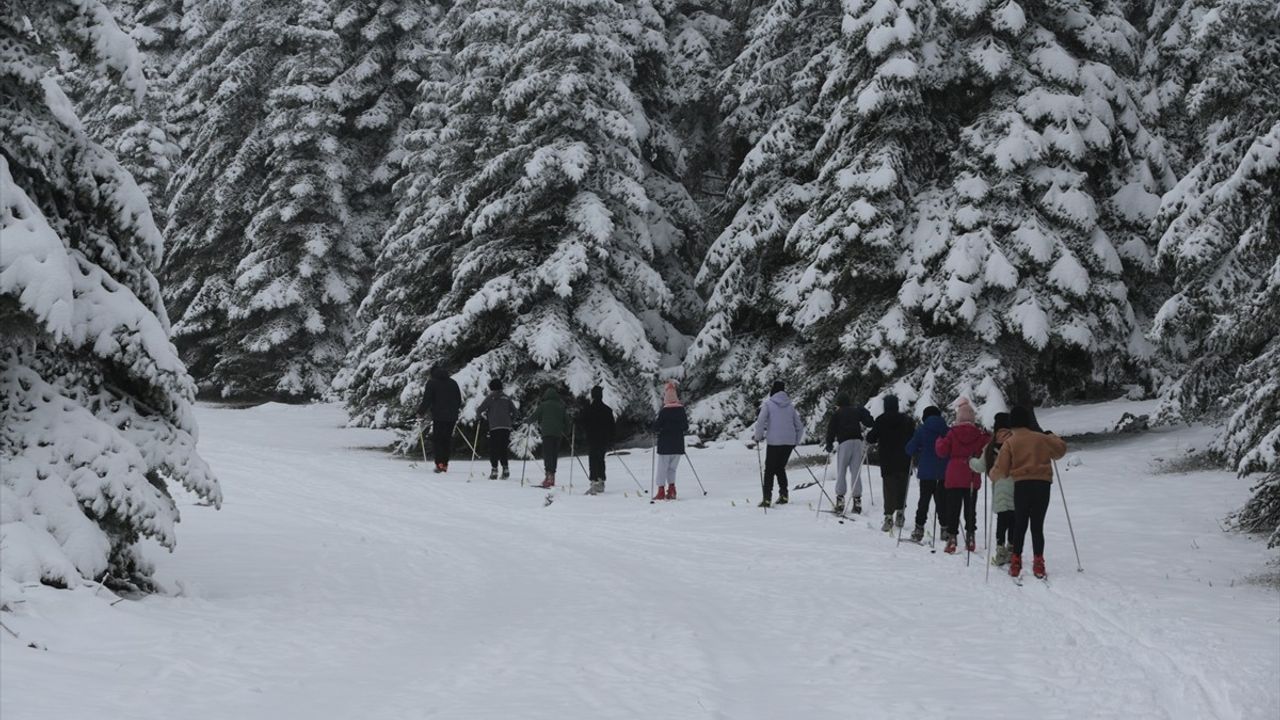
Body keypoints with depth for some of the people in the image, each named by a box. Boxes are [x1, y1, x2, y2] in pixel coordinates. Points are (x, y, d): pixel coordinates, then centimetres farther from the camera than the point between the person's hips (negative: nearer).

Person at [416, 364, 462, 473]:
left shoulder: (432, 383, -3)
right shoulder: (453, 383, 12)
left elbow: (427, 400, -7)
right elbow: (459, 400, 17)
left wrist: (421, 412, 6)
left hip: (438, 416, -4)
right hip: (452, 417, 4)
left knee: (437, 440, 1)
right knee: (447, 439, 11)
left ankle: (439, 463, -12)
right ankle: (445, 464, 7)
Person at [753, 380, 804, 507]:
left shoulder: (768, 404, -3)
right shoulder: (790, 406, 12)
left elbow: (760, 422, -12)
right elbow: (799, 427, 13)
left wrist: (758, 437, 2)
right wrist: (796, 442, 24)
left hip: (774, 441, -4)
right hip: (789, 442, 4)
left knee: (769, 469, 2)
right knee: (780, 467, 19)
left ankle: (767, 498, -6)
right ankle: (783, 495, 11)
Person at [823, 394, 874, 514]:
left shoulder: (836, 414, 6)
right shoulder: (857, 411, 14)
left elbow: (831, 430, 1)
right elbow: (869, 423, 7)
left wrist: (829, 444, 8)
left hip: (844, 442, -3)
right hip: (857, 441, 3)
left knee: (841, 472, 3)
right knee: (856, 472, 5)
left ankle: (840, 499, -5)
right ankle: (857, 499, 0)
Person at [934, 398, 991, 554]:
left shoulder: (952, 433, -8)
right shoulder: (981, 434, -4)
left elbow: (942, 451, -7)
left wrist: (939, 441, 12)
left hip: (954, 478, -2)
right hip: (972, 478, 2)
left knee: (952, 508, 3)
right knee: (970, 508, 12)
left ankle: (951, 537, -3)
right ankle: (970, 536, 13)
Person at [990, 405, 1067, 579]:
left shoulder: (1009, 443, 0)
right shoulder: (1041, 438, 6)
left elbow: (1001, 470, -3)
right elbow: (1060, 450, 19)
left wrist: (992, 474, 18)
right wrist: (1052, 437, 34)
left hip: (1022, 485, -1)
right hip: (1043, 484, 1)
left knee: (1020, 525, 10)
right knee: (1037, 525, 6)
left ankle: (1016, 562, 6)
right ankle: (1038, 563, 0)